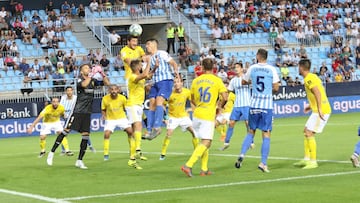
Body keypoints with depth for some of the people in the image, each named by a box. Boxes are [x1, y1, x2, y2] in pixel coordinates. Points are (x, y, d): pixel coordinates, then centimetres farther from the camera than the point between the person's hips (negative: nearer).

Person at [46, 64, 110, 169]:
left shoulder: (93, 81, 10)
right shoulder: (79, 80, -6)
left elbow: (107, 83, 10)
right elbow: (84, 84, -28)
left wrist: (102, 73, -4)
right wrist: (92, 74, -25)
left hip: (87, 113, 5)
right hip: (77, 111, -5)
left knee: (86, 135, -1)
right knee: (66, 130, -9)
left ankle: (79, 161, 6)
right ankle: (52, 153, 2)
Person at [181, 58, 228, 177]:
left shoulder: (196, 81, 8)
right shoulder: (217, 80, -4)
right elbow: (225, 97, -10)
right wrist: (220, 106, 11)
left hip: (197, 114, 6)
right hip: (208, 116, -6)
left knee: (204, 142, 18)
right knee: (205, 143, -7)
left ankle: (204, 169, 17)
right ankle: (188, 165, -22)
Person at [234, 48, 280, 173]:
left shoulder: (252, 68, 2)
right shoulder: (272, 69, -4)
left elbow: (244, 82, 16)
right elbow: (276, 88, -4)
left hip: (254, 104, 2)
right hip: (267, 105, -2)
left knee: (251, 132, 16)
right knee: (266, 134, 1)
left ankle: (242, 154, -1)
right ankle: (263, 163, -5)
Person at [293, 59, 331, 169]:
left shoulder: (308, 79, -13)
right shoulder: (313, 76, 17)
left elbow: (317, 93, -25)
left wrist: (319, 108, -31)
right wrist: (311, 106, 28)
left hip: (321, 111, -10)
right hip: (320, 110, 10)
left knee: (309, 133, -10)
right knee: (306, 131, 13)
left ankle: (313, 161, -9)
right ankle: (306, 159, 15)